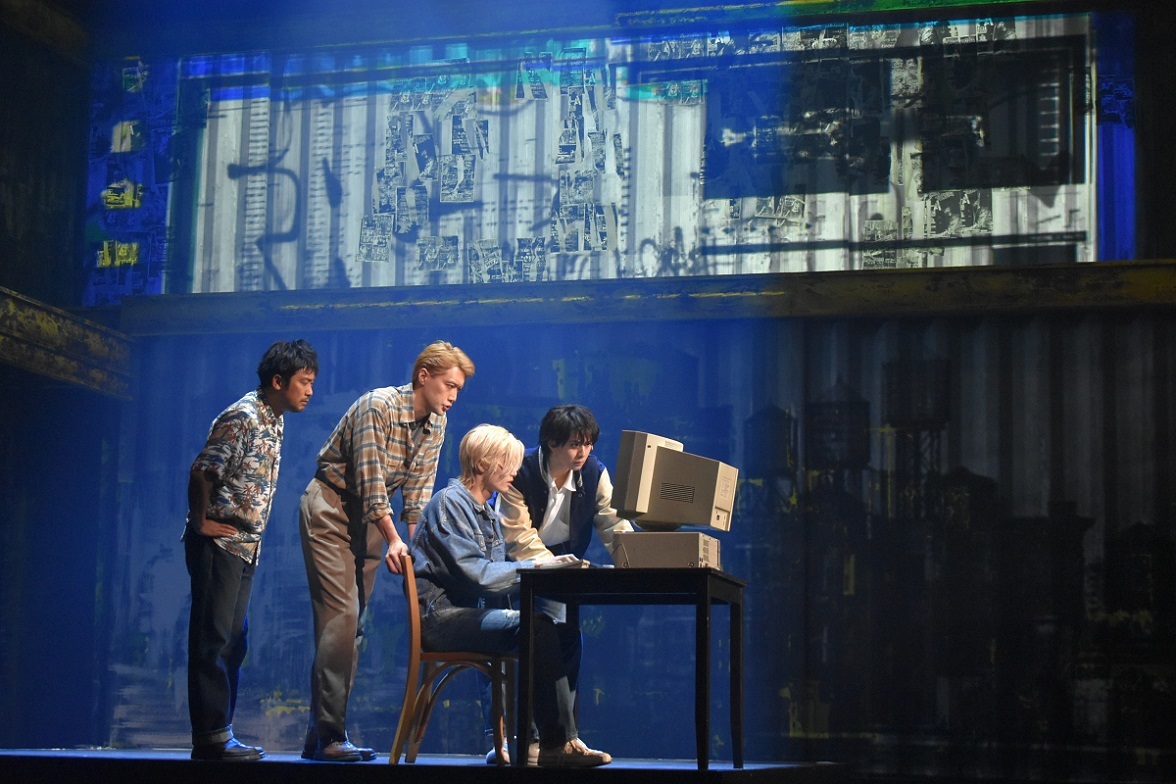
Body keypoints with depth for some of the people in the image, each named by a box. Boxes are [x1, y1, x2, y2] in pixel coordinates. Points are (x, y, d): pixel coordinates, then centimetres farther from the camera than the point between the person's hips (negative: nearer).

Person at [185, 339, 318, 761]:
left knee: (233, 642, 11)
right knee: (213, 640, -6)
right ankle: (211, 737, -4)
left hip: (245, 547, 10)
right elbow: (201, 472, -22)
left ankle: (217, 734, 17)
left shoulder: (273, 422, 12)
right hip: (219, 544, -10)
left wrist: (252, 536, 14)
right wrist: (200, 522, -14)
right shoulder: (242, 418, -16)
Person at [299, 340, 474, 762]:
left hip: (370, 517, 8)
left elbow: (418, 490, 2)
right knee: (340, 616, -17)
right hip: (330, 508, -8)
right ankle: (328, 736, -17)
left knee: (352, 624, 5)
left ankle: (321, 736, 9)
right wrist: (394, 540, -25)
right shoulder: (378, 407, -21)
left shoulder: (436, 424, 2)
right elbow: (370, 480, -24)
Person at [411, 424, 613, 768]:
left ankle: (560, 737, -14)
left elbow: (499, 575, 15)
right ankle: (557, 743, -25)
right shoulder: (450, 502, -8)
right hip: (442, 616, -9)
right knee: (538, 627, -28)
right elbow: (475, 573, -18)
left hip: (473, 612, 9)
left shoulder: (488, 513, 21)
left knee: (565, 631, -8)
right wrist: (537, 567, -15)